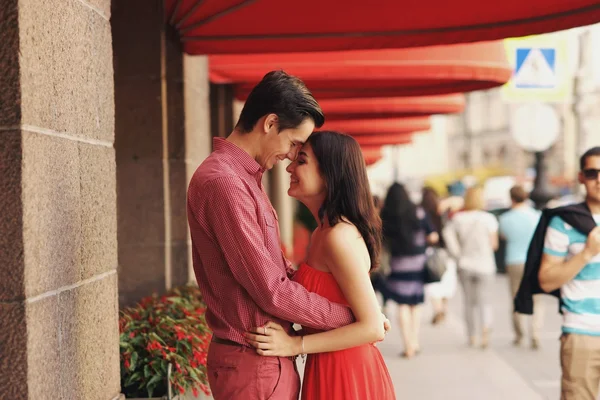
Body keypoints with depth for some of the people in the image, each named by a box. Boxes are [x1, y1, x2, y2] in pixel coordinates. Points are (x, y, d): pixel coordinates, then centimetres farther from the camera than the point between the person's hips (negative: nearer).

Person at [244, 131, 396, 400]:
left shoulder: (340, 237, -20)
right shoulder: (322, 233, 8)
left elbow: (372, 328, -21)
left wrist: (296, 345, -20)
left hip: (344, 378, -9)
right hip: (332, 371, 9)